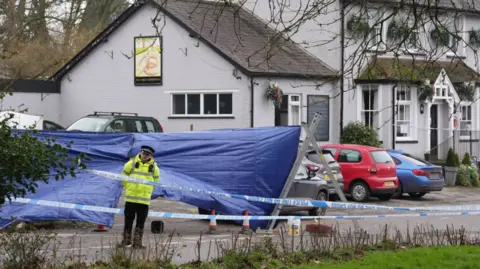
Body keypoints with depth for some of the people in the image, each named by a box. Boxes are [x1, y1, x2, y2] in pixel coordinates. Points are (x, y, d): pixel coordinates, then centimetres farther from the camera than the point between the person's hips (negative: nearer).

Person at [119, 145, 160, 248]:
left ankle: (137, 243, 8)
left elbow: (156, 180, 17)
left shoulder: (154, 166, 3)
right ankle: (126, 240, 16)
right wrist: (129, 187, 10)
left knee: (141, 222, 2)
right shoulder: (132, 163, 0)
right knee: (128, 219, 6)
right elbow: (124, 176, 9)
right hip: (131, 197, -1)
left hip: (144, 199, 1)